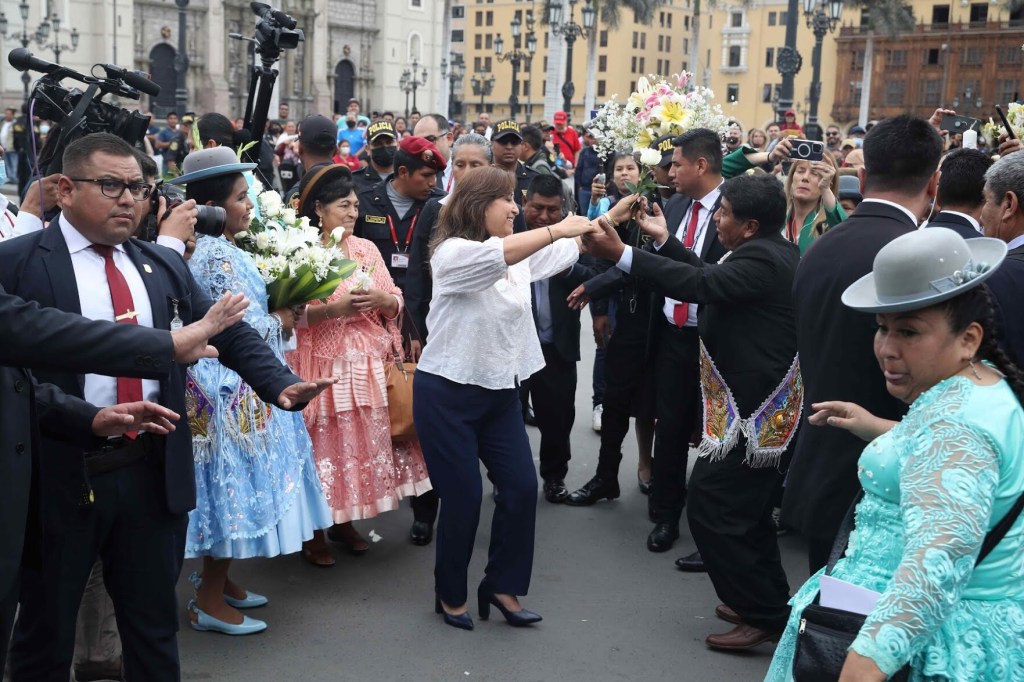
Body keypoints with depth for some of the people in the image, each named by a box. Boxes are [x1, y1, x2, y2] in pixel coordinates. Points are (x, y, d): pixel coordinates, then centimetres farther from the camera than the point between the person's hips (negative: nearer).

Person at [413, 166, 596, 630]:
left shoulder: (518, 254, 8)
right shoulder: (453, 253, -14)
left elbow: (573, 249, 7)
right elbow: (498, 255, -34)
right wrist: (557, 229, -33)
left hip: (499, 392, 7)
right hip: (447, 393, -7)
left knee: (522, 487, 3)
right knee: (463, 497, 0)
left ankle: (502, 586, 20)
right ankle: (451, 594, 22)